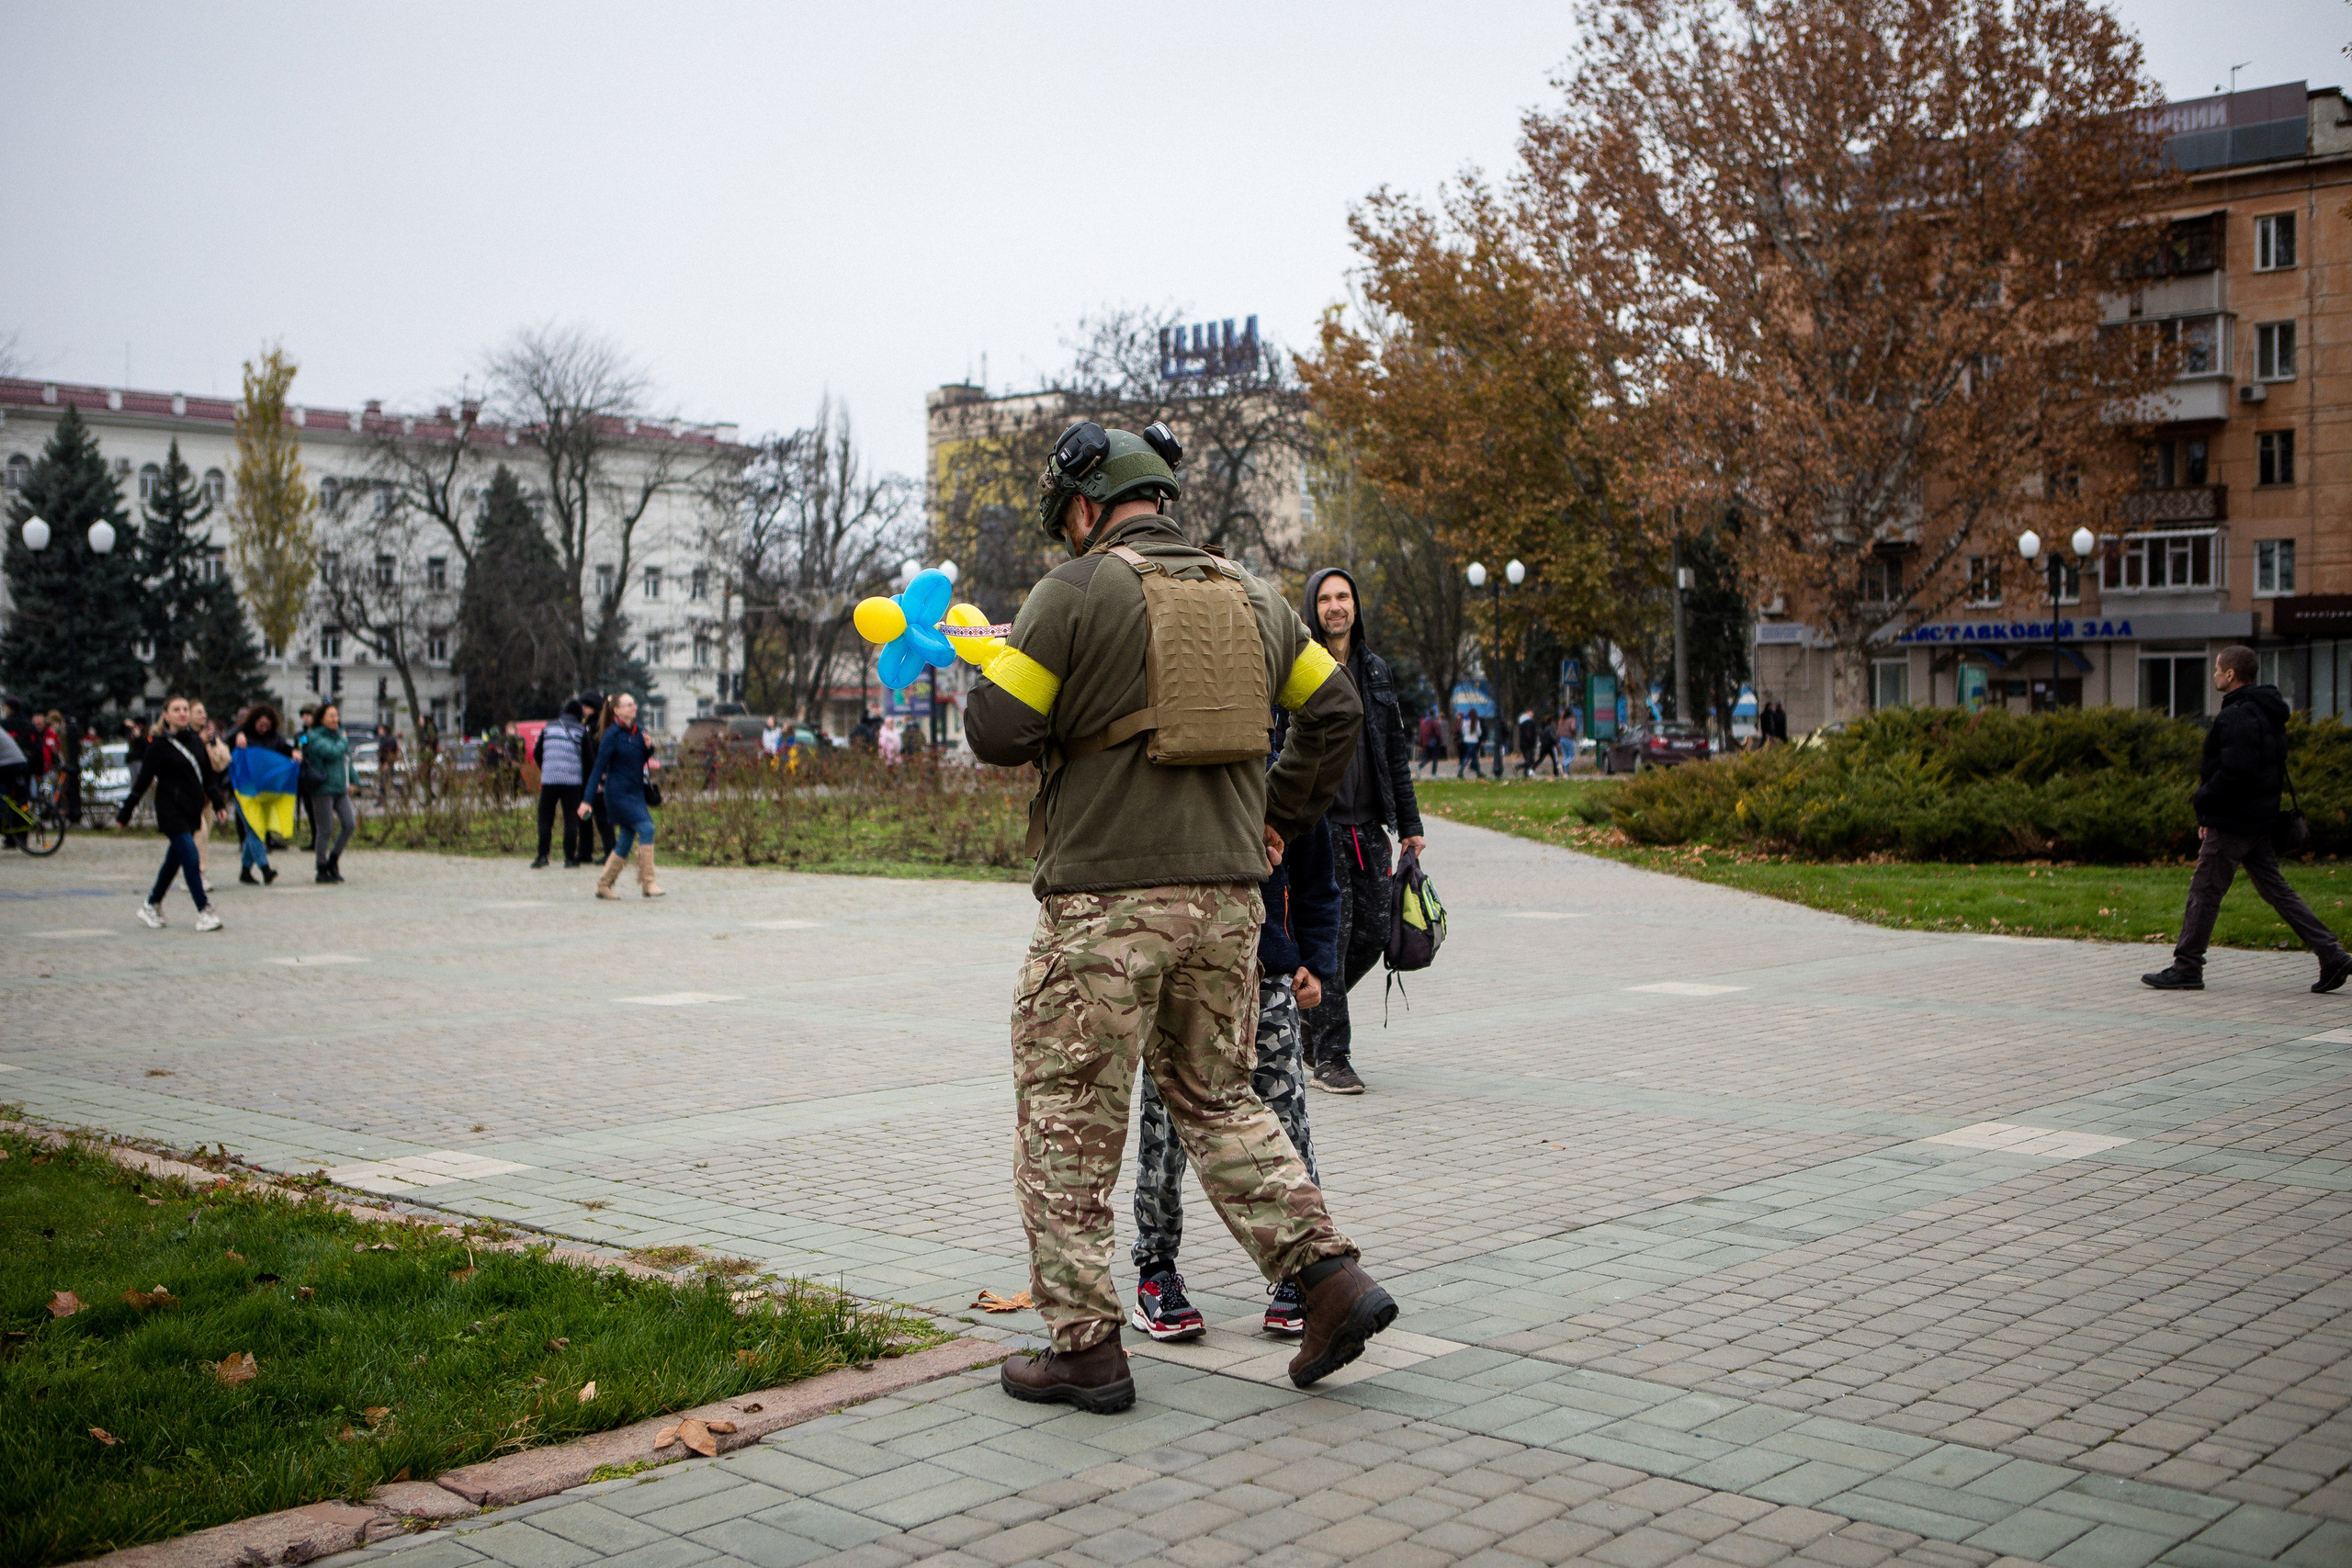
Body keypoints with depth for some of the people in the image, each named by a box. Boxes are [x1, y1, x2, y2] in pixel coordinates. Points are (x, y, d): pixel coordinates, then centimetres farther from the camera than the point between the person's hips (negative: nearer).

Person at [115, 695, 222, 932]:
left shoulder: (196, 741, 10)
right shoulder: (159, 744, -7)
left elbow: (208, 776, 18)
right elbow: (143, 780, -5)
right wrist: (124, 814, -4)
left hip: (192, 811, 6)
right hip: (170, 810, -6)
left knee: (174, 860, 13)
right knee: (190, 857, -13)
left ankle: (151, 906, 28)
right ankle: (205, 912, -12)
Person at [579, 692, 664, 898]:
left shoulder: (638, 731, 10)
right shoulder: (612, 734, -10)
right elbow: (599, 767, -11)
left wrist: (649, 747, -3)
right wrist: (587, 800, -13)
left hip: (636, 792, 8)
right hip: (619, 793, -8)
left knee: (626, 842, 8)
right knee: (646, 828, -19)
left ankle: (603, 886, 19)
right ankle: (647, 884, -18)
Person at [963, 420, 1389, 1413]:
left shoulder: (1077, 592, -6)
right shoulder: (1250, 596, 13)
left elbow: (997, 733, -8)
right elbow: (1335, 707, 20)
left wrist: (997, 664, 12)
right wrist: (1280, 813, 24)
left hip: (1107, 896, -6)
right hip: (1228, 895, 6)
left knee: (1067, 1119, 5)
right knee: (1218, 1101, 20)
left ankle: (1084, 1347, 9)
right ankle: (1331, 1278, 9)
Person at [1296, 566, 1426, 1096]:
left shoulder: (1375, 669, 14)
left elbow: (1395, 751, 18)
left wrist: (1409, 823, 15)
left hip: (1368, 824, 6)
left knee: (1373, 933, 4)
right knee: (1330, 930, -7)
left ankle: (1306, 1012, 27)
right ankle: (1328, 1058, 1)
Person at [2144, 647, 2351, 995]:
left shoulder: (2237, 717, -18)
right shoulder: (2268, 714, 15)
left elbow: (2235, 773, -26)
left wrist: (2204, 800, -13)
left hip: (2232, 822, -10)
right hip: (2260, 820, 10)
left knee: (2204, 892, -2)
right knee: (2275, 888, 12)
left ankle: (2187, 968, 3)